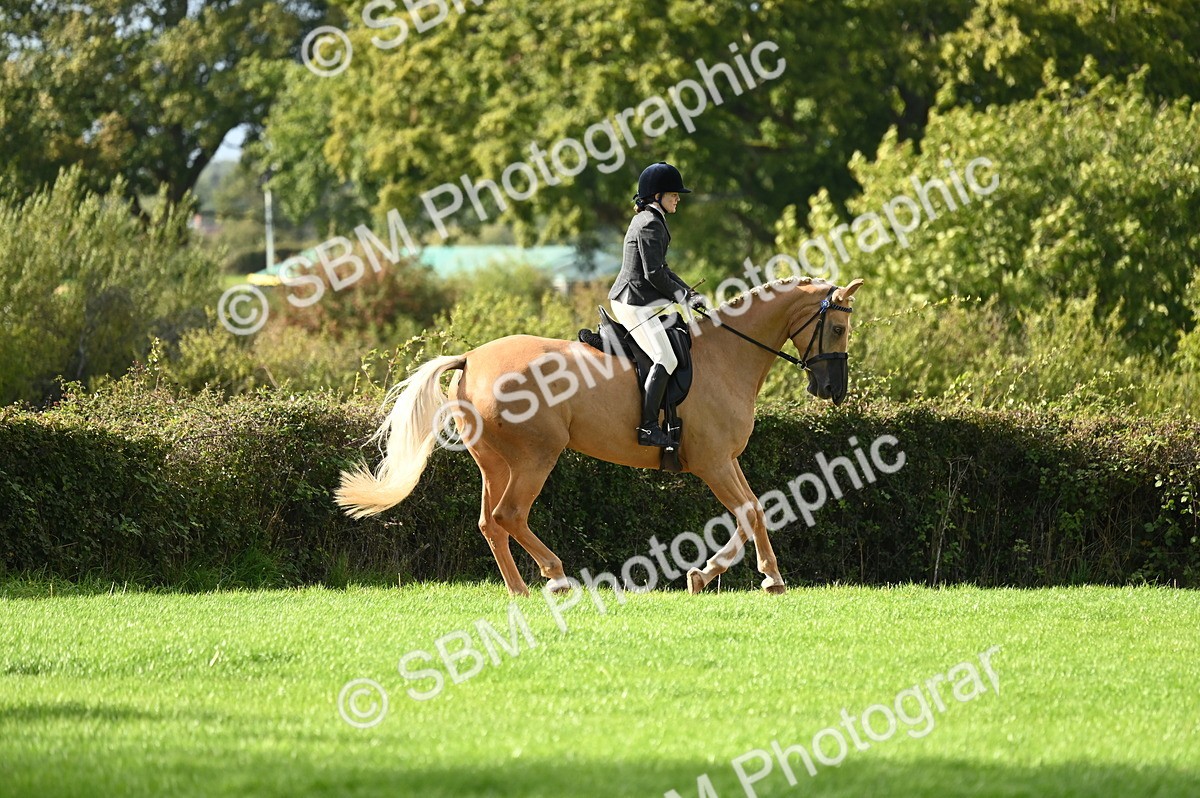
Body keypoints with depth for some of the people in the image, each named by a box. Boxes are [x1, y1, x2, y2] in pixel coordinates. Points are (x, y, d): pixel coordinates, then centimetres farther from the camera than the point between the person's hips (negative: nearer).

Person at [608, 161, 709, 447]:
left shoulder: (647, 220, 18)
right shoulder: (650, 225, -15)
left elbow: (660, 270, 22)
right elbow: (654, 274, -19)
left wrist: (688, 294, 12)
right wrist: (684, 296, -6)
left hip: (630, 301, 11)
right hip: (636, 303, -11)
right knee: (666, 359, -19)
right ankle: (648, 428, -24)